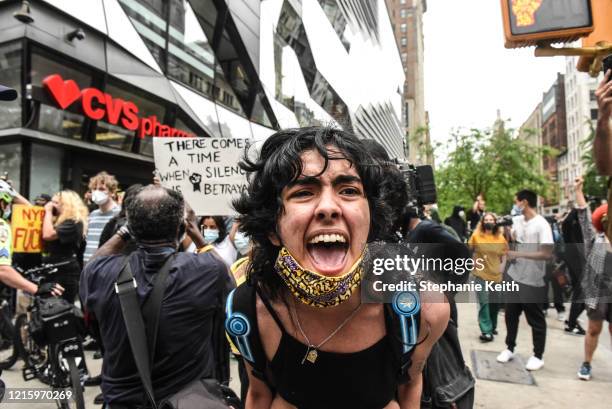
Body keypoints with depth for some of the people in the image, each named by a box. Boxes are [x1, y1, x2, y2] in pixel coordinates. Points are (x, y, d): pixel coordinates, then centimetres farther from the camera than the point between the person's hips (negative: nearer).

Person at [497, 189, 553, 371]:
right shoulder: (516, 220, 4)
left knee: (535, 319, 7)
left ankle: (538, 356, 23)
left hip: (532, 281, -6)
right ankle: (509, 348, 30)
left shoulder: (542, 224, -17)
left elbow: (547, 254, -24)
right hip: (514, 276, 7)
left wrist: (519, 254, -22)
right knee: (510, 314, 15)